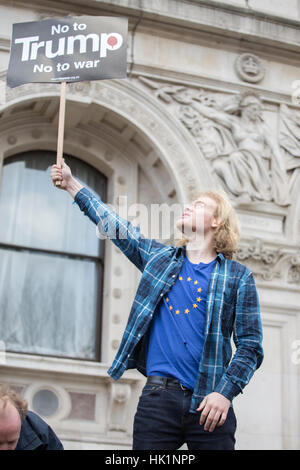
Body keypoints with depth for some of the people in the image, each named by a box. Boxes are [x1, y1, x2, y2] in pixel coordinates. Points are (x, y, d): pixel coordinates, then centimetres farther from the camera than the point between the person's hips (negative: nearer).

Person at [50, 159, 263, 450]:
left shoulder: (237, 276, 4)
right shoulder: (159, 257, 14)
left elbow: (251, 346, 0)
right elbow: (114, 225, 20)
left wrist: (225, 393, -12)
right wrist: (71, 184, 19)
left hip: (208, 404, -2)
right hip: (157, 398, 2)